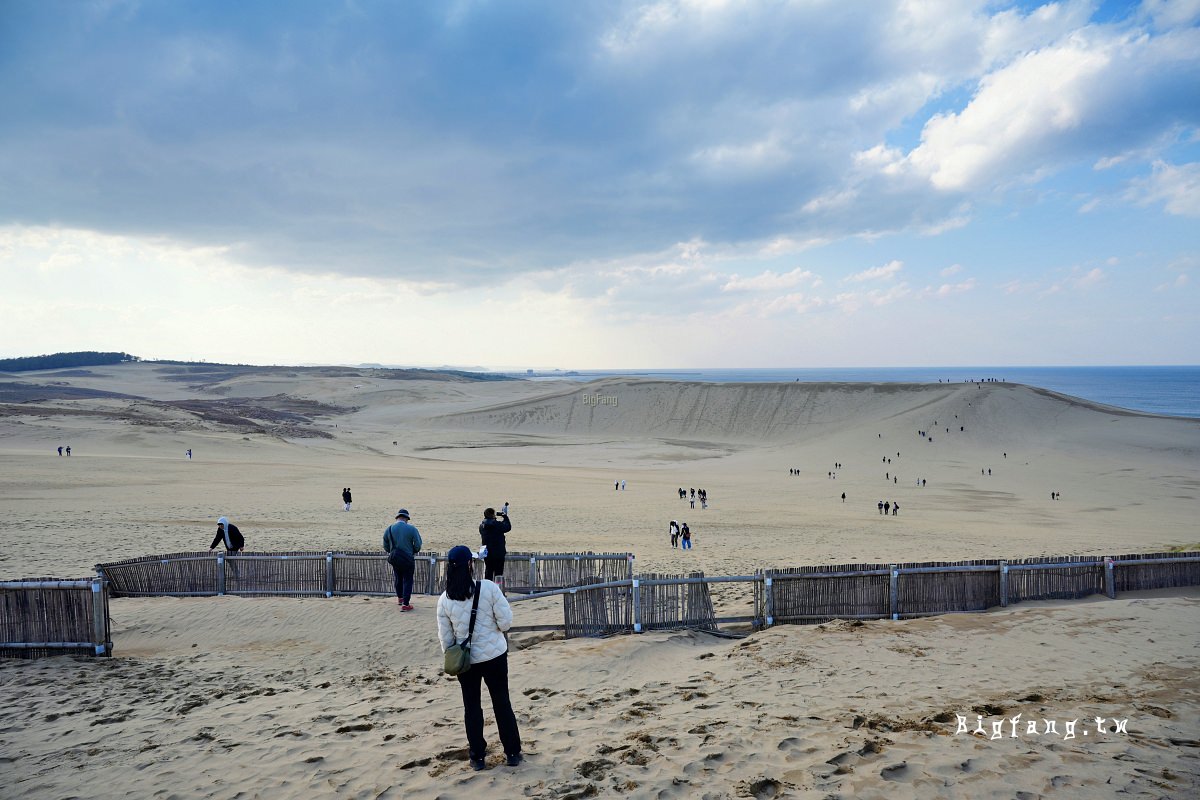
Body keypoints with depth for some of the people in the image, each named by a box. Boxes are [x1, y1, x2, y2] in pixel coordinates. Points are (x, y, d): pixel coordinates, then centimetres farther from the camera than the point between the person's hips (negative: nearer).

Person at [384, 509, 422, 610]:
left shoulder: (388, 529, -4)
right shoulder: (411, 529, -14)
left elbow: (385, 546, 3)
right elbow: (418, 545, -12)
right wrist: (414, 552, 8)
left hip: (394, 559, 4)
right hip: (408, 559, -4)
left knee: (398, 578, 23)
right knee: (407, 581, 5)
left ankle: (400, 598, 40)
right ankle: (405, 604, 2)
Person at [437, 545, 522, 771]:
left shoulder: (445, 599, -10)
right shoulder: (489, 588, -17)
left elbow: (445, 636, -1)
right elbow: (506, 621, -13)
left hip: (465, 659, 1)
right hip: (495, 655, -1)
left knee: (472, 707, 15)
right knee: (502, 703, 13)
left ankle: (478, 757, 22)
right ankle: (512, 753, 22)